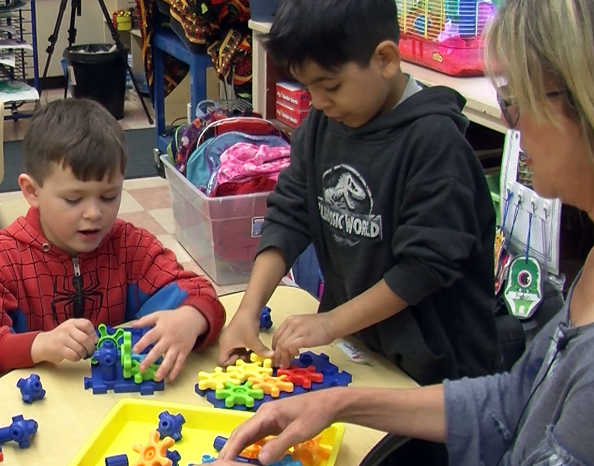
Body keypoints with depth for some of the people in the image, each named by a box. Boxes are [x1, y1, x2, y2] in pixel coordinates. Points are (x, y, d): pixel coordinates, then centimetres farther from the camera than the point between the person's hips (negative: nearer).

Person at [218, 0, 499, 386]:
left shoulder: (433, 139, -22)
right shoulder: (324, 123, -1)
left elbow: (428, 263, -21)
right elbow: (288, 216, 0)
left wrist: (331, 323, -19)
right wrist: (249, 311, -11)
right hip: (350, 344, 6)